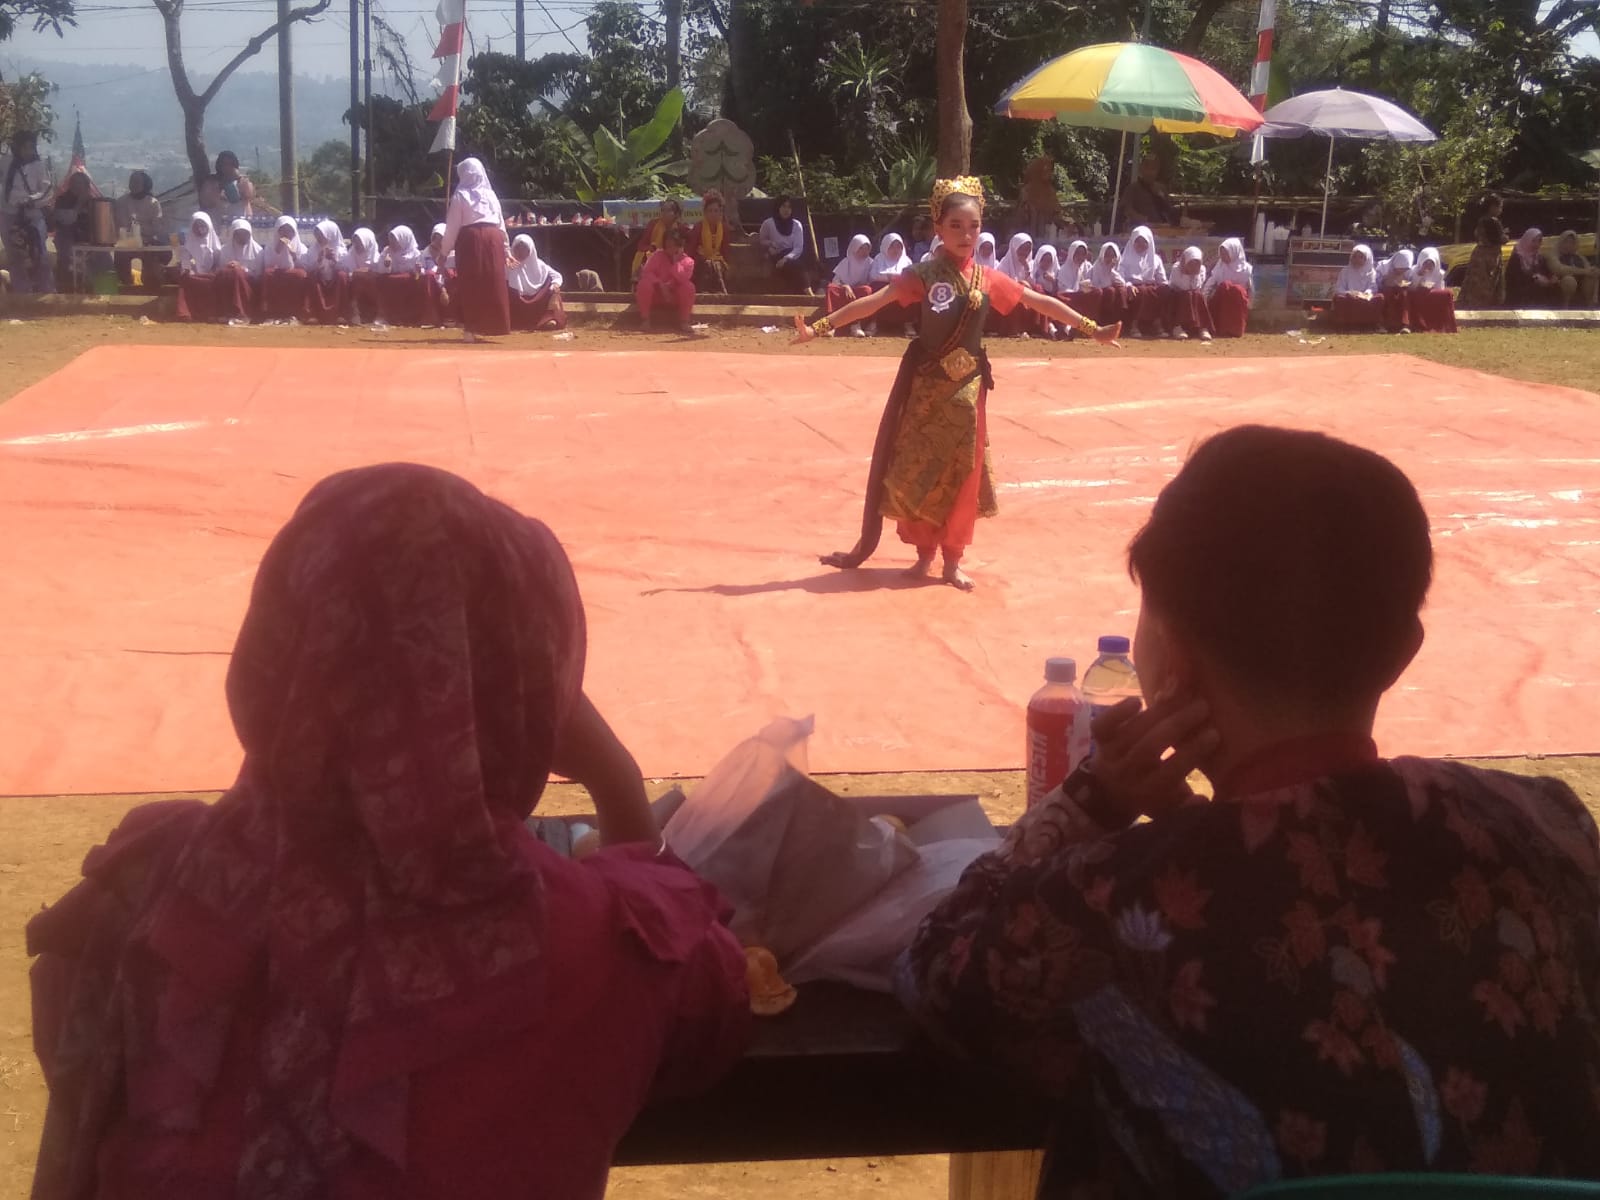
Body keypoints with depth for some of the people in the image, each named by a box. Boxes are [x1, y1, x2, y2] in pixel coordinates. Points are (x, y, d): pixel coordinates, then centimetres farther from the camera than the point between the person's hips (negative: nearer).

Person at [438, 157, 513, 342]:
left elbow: (452, 226, -1)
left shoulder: (460, 196, 1)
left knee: (471, 284, 1)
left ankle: (472, 328, -1)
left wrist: (445, 251, 4)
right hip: (493, 237, 4)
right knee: (492, 282, 8)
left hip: (471, 238, -4)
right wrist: (507, 249, 19)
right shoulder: (491, 194, 14)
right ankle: (492, 325, 11)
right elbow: (501, 223, 15)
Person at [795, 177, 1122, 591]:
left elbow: (1041, 302, 8)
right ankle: (924, 553, 16)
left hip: (966, 387, 3)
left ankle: (952, 559, 18)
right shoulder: (924, 276, -8)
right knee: (917, 469, 2)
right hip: (924, 386, -3)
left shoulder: (988, 280, 1)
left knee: (963, 472, 6)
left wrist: (1093, 329, 10)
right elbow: (872, 302, -16)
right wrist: (819, 327, -24)